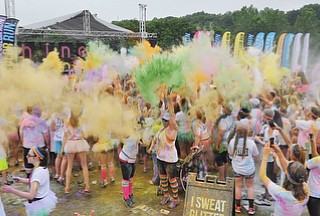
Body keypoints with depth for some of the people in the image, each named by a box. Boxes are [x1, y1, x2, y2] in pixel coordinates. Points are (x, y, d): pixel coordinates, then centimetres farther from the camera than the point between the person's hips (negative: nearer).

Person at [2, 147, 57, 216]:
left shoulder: (38, 172, -29)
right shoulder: (43, 168, -2)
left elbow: (31, 196, -31)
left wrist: (12, 190, -29)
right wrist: (21, 180, 10)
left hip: (39, 205, -9)